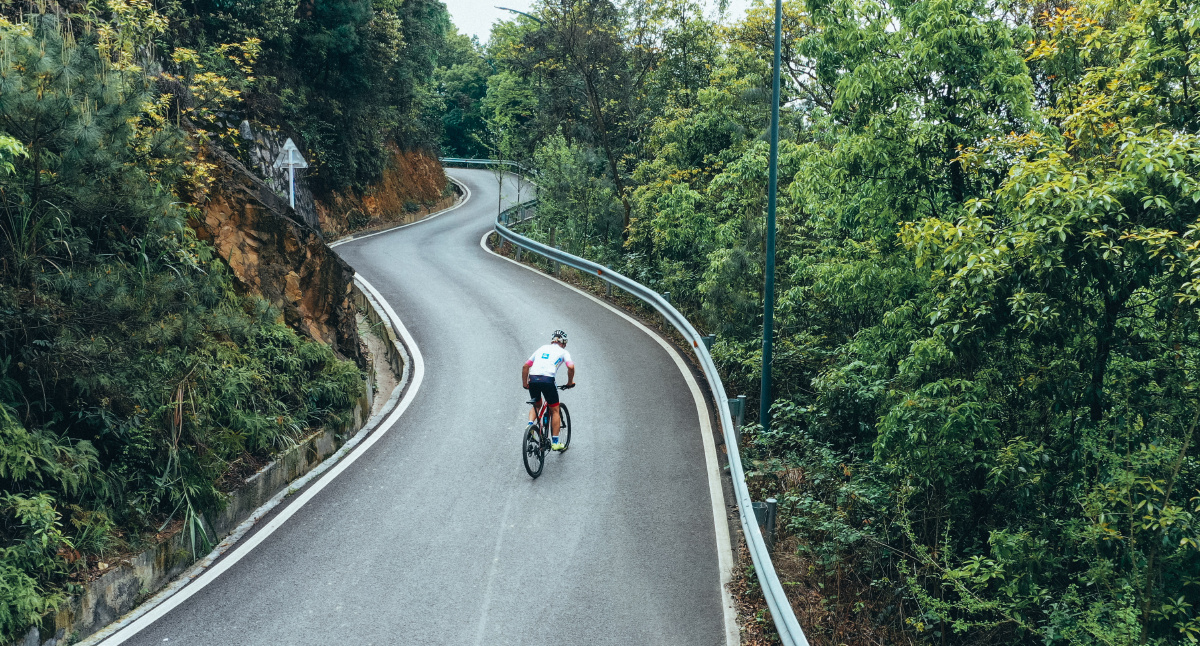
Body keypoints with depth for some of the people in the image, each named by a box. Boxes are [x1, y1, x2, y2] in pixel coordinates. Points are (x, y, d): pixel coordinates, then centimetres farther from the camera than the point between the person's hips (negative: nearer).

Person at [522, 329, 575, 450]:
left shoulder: (541, 349, 24)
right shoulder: (563, 352, 14)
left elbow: (525, 366, 18)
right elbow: (571, 367, -5)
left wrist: (524, 383, 25)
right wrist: (570, 382, 9)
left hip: (533, 379, 4)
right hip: (547, 380, -4)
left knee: (536, 405, 29)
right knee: (554, 410, 12)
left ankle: (530, 424, 3)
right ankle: (555, 443, 12)